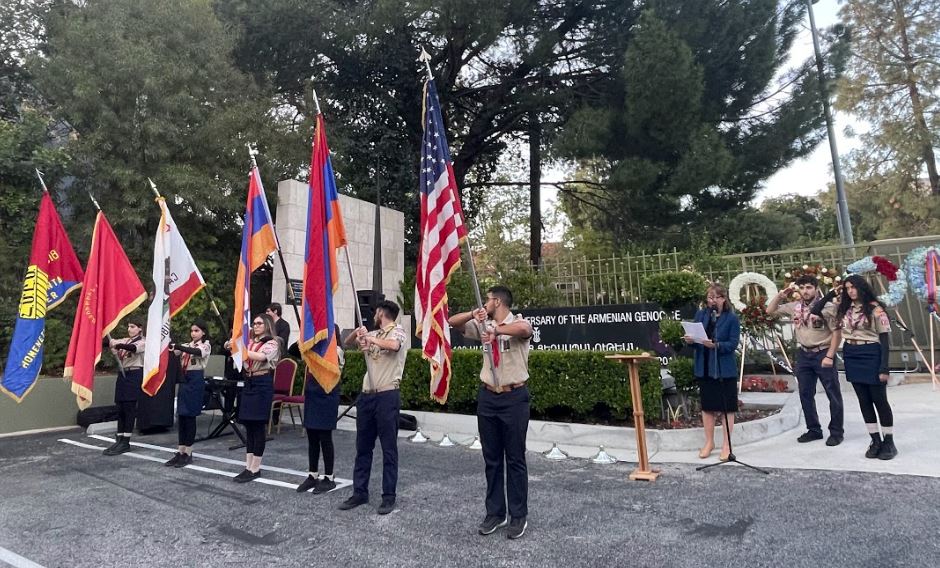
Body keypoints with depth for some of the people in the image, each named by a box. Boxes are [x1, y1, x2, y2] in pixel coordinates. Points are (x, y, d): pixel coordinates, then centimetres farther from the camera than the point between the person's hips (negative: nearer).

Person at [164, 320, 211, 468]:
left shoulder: (206, 345, -3)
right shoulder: (187, 345, 17)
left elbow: (197, 352, -25)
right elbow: (174, 351, 3)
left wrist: (178, 346, -36)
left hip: (196, 381, -7)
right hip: (184, 380, 7)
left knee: (189, 416, -4)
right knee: (181, 416, 7)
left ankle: (188, 453, 5)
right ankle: (180, 452, 14)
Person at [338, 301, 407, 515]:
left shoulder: (397, 330, -5)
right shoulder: (373, 334, 15)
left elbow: (393, 345, -28)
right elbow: (347, 343, 23)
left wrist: (369, 337, -15)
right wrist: (358, 332, 2)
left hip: (387, 396, -7)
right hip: (367, 395, 7)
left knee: (389, 448, 2)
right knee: (363, 447, 12)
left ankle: (389, 496, 11)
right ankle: (359, 492, 23)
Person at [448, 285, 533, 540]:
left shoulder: (518, 322, -9)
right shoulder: (484, 325, 7)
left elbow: (524, 329, -32)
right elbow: (452, 321, 3)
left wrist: (497, 330, -39)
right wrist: (473, 315, -13)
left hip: (514, 397, -5)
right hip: (487, 397, 5)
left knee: (515, 459, 5)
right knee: (491, 459, 12)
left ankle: (519, 516, 18)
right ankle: (495, 513, 25)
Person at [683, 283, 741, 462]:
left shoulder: (732, 318, -7)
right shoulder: (700, 315, 3)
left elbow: (733, 344, -13)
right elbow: (694, 337, 5)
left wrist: (716, 345, -28)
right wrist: (690, 341, -16)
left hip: (725, 369, -3)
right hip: (704, 368, 4)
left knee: (727, 407, 6)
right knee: (707, 406, 13)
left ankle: (727, 445, 19)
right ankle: (709, 442, 27)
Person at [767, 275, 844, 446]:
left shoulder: (826, 307, -12)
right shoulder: (795, 306, 3)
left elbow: (837, 333, -12)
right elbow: (770, 310, 11)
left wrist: (829, 356, -17)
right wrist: (781, 294, -2)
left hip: (822, 354, -5)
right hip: (804, 355, 5)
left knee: (833, 394, 4)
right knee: (806, 394, 11)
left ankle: (836, 431, 17)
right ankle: (814, 429, 24)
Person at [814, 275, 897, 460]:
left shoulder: (875, 308, -8)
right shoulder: (844, 308, 7)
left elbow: (884, 339, -9)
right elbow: (816, 312, 13)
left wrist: (884, 367, -14)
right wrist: (831, 294, 6)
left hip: (871, 355, -5)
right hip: (851, 356, 5)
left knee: (879, 400, 3)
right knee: (864, 401, 10)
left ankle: (889, 442, 15)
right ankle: (875, 441, 20)